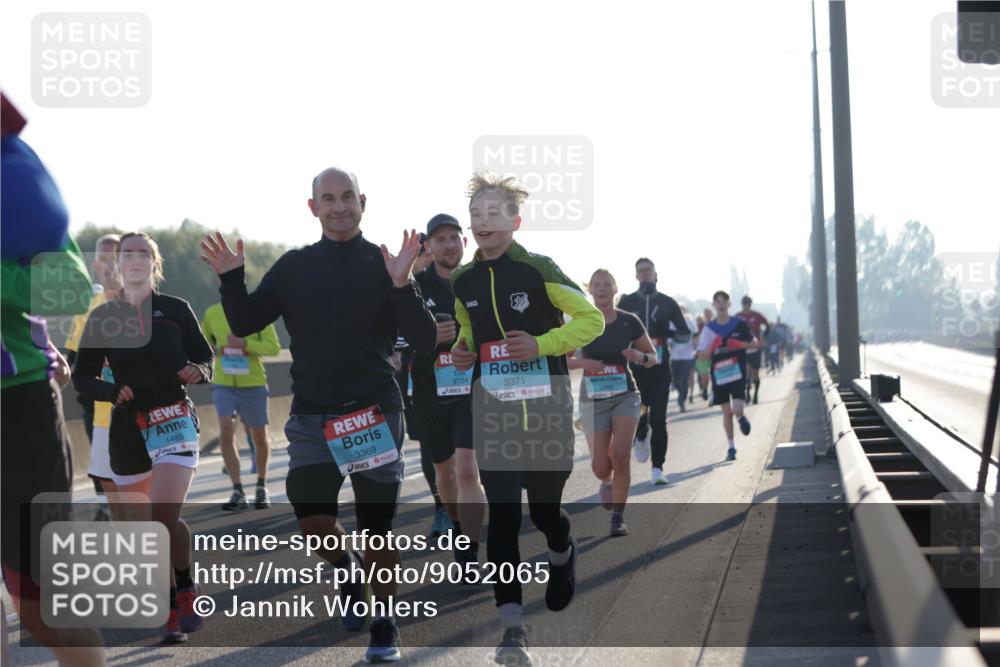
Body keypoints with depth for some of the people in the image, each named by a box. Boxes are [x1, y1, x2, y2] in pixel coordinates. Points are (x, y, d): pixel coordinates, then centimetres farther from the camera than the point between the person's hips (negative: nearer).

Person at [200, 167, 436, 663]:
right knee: (314, 523, -11)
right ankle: (346, 568, 23)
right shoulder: (293, 267, 5)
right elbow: (244, 325, 6)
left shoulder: (385, 265, -2)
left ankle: (384, 622, 23)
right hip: (312, 418, 2)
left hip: (376, 413, -1)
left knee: (377, 527, 3)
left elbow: (424, 341, -10)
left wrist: (402, 285, -25)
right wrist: (231, 279, -10)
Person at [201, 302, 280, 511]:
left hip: (253, 384, -1)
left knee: (259, 436, 11)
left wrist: (245, 344, -23)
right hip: (223, 384, 1)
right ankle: (238, 492, -13)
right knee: (226, 432, -17)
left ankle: (261, 487, 34)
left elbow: (274, 347, -11)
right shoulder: (211, 313, 3)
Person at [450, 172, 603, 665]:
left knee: (544, 508, 5)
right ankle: (512, 628, -2)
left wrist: (542, 344, -17)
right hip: (492, 408, 3)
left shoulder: (538, 270, -8)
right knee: (501, 515, -4)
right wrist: (461, 352, 2)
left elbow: (592, 319, -5)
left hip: (545, 406, -3)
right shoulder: (463, 282, 6)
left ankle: (562, 555, 43)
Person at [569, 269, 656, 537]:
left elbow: (652, 358, 8)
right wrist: (583, 362, -17)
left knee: (620, 454, -19)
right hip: (593, 398, 0)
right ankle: (606, 482, 34)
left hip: (625, 396, 0)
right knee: (600, 465, -5)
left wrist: (639, 357, -15)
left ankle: (618, 517, -5)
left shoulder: (629, 322, 0)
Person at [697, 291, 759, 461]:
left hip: (737, 372, -2)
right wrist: (713, 347, -19)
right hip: (719, 375, 2)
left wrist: (740, 345, -12)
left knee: (737, 410, -14)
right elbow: (703, 355, 1)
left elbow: (755, 344, 7)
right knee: (726, 412, 8)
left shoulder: (740, 324, -2)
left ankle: (742, 418, 24)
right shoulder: (709, 328, 1)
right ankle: (731, 447, 20)